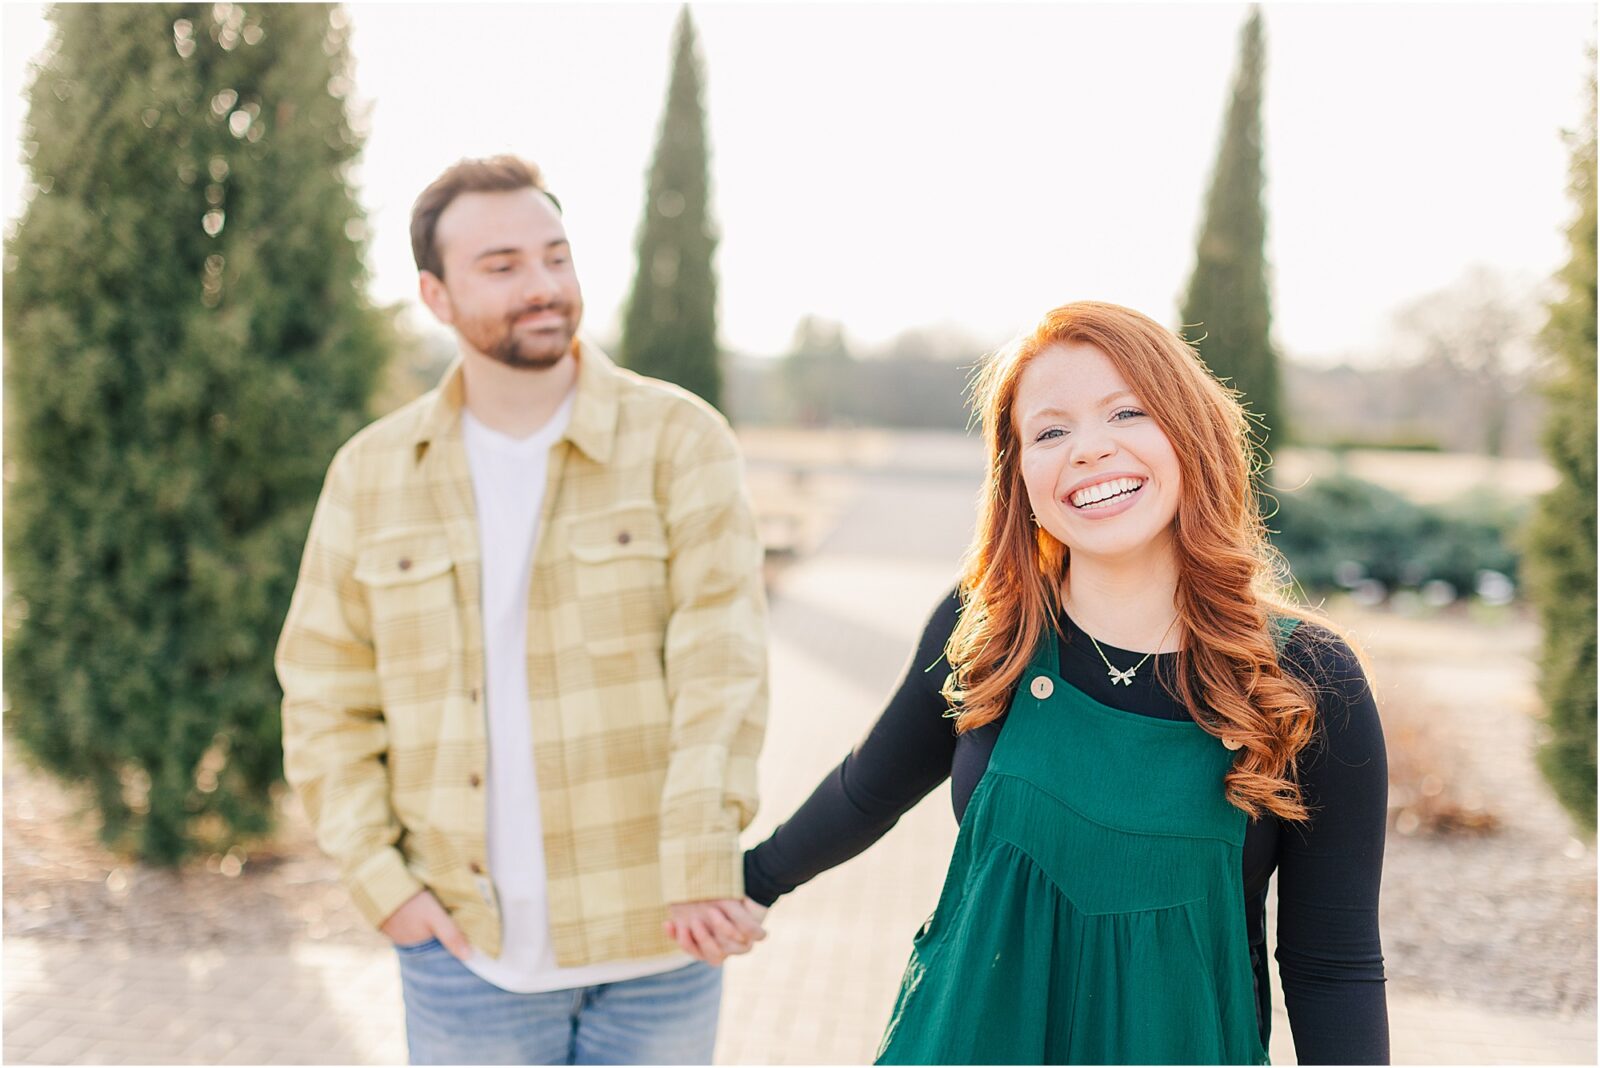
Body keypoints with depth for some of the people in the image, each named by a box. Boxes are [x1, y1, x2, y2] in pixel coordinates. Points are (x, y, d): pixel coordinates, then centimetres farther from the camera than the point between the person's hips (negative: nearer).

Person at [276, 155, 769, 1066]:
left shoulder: (679, 438, -6)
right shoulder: (372, 473, 3)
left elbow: (722, 660, -15)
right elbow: (326, 698, 6)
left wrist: (701, 856, -24)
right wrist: (381, 879, -4)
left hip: (654, 946, -1)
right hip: (468, 952, 2)